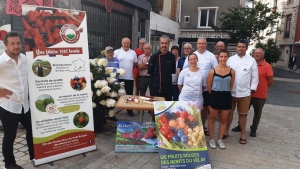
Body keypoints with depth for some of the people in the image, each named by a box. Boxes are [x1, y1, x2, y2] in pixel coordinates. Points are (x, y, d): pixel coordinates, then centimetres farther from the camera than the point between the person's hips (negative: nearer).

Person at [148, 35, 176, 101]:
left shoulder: (172, 57, -1)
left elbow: (173, 71, 10)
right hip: (155, 87, -2)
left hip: (168, 87, 2)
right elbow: (149, 72, 0)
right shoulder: (154, 56, -6)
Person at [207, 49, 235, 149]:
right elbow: (209, 86, -1)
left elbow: (231, 86, 8)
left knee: (223, 119, 13)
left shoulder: (232, 71, -2)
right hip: (215, 96, -2)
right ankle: (212, 139, 24)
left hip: (226, 97, 2)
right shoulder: (212, 71, -8)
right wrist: (214, 95, 5)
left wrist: (225, 93, 11)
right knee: (212, 118, 10)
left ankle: (220, 139, 28)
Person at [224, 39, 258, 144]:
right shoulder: (230, 59, 1)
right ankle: (226, 131, 27)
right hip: (230, 91, 1)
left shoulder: (251, 61, -1)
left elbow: (255, 76, 2)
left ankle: (242, 134, 26)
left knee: (243, 114, 11)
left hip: (245, 92, -1)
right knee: (229, 112, 13)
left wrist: (252, 89, -2)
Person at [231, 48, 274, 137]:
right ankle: (240, 125, 31)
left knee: (257, 113, 12)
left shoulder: (267, 66, -10)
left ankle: (253, 129, 26)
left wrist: (262, 87, 3)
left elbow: (271, 81, -7)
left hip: (260, 95, -3)